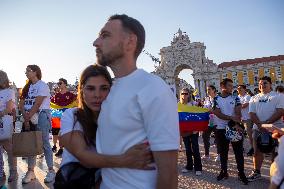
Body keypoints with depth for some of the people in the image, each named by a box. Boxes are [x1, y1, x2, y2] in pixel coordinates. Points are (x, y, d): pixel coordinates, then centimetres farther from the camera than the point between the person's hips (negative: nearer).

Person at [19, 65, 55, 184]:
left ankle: (51, 170, 5)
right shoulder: (27, 87, 16)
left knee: (44, 143, -3)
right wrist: (26, 118, -9)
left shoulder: (42, 85, -5)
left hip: (41, 115, -7)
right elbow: (21, 105, 6)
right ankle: (30, 171, 15)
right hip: (29, 117, 7)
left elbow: (37, 104, -13)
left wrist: (28, 117, -13)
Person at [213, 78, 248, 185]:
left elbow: (238, 113, -6)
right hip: (221, 129, 0)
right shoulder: (216, 99, -1)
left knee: (238, 151, 4)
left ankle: (241, 173, 16)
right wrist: (231, 118, -18)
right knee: (223, 152, 10)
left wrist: (237, 125, -21)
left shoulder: (235, 98, 3)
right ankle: (224, 172, 23)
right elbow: (218, 114, -10)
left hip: (234, 128, 0)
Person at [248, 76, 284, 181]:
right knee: (257, 151, 7)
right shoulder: (254, 98, 12)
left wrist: (266, 123, -19)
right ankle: (256, 172, 19)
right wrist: (260, 125, -14)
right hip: (258, 128, 3)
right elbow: (252, 114, 3)